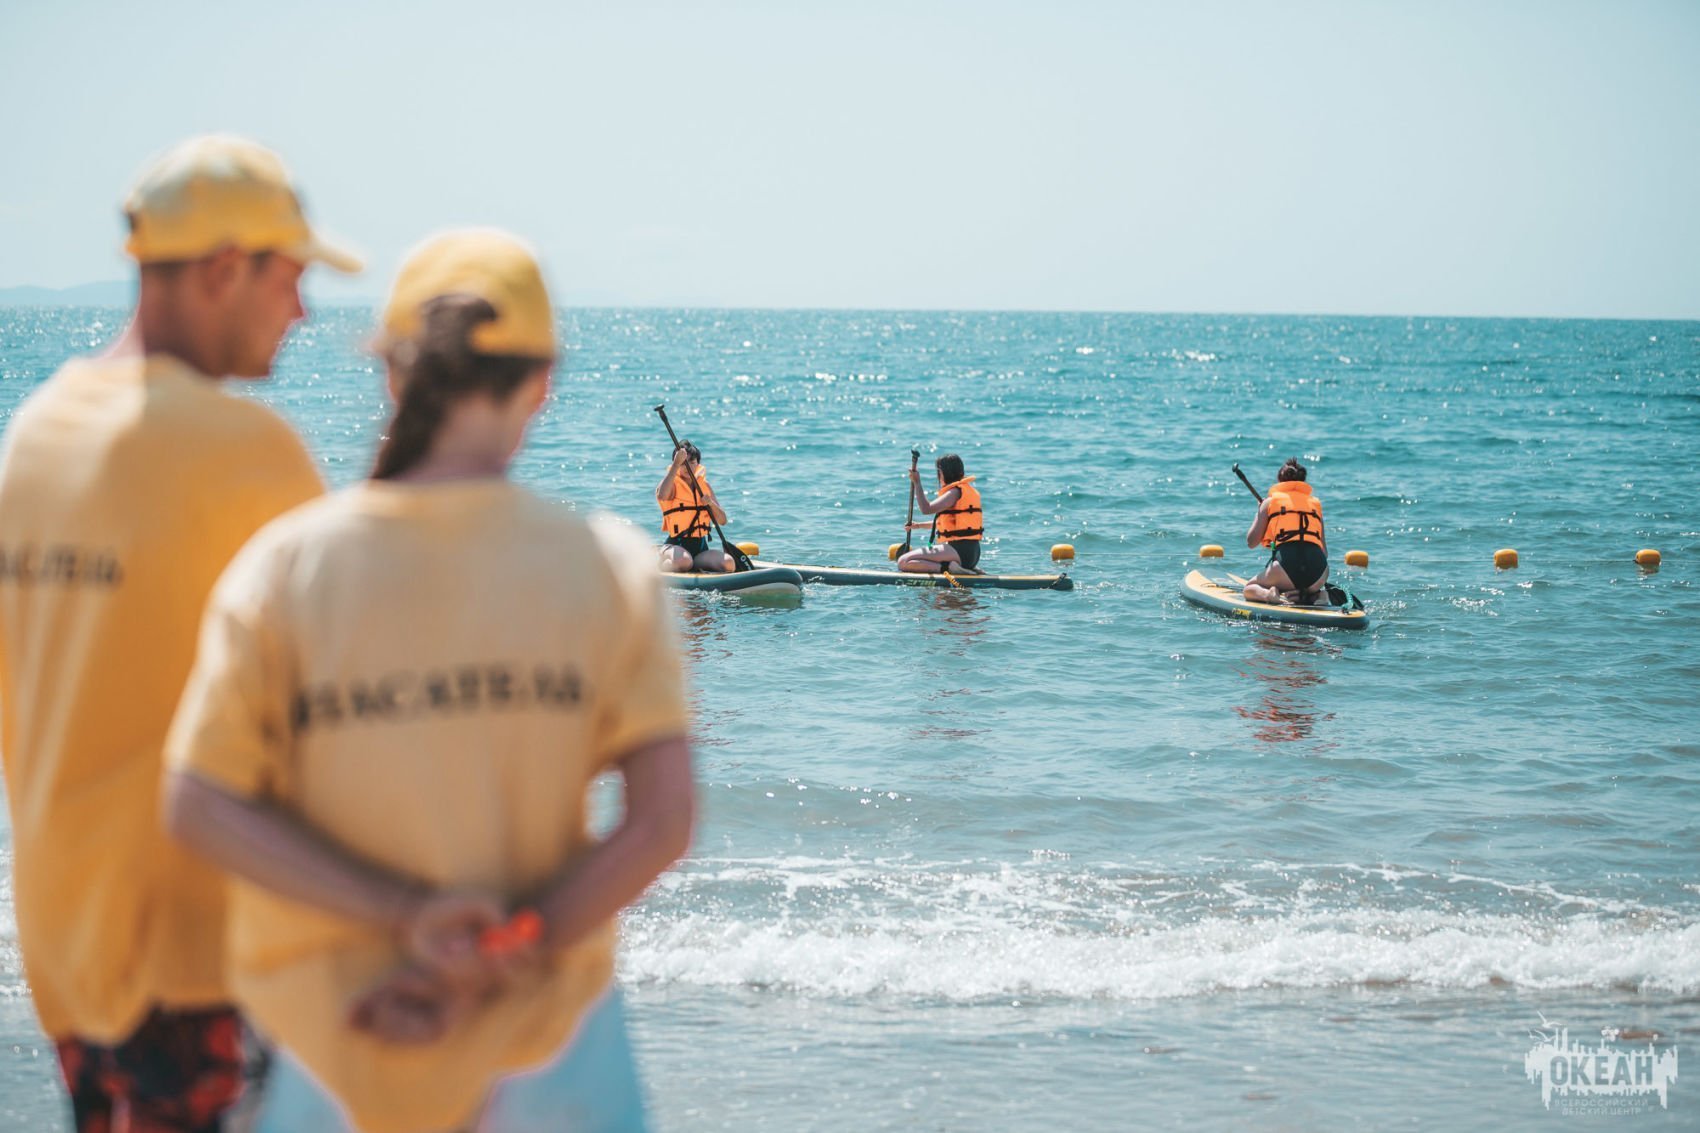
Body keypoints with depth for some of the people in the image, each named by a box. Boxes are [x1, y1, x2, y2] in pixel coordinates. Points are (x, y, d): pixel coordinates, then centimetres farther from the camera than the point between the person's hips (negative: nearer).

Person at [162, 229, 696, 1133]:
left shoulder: (286, 565, -8)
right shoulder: (607, 567, -9)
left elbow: (198, 808, -12)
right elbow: (664, 817, -14)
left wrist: (409, 916, -15)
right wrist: (493, 971, -14)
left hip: (339, 1013, 1)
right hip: (540, 1020, -1)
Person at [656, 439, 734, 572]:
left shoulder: (703, 485, 14)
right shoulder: (673, 484, -2)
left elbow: (722, 520, 12)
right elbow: (662, 495, -30)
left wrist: (711, 503, -9)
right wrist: (676, 464, -30)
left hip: (701, 548, 5)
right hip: (675, 546, -5)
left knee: (729, 563, -23)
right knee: (683, 561, -39)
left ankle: (693, 566, -3)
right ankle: (659, 565, -7)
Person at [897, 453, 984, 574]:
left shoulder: (955, 492, -11)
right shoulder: (969, 490, 19)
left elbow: (926, 509, -21)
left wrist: (917, 483, -10)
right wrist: (920, 526, 32)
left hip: (959, 552, -10)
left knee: (903, 562, -16)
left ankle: (948, 567, -24)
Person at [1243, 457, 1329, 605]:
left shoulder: (1270, 501, 16)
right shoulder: (1315, 503, 24)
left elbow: (1251, 542, 14)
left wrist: (1260, 512, 30)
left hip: (1286, 565, -2)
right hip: (1318, 569, 2)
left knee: (1249, 589, 24)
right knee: (1313, 588, 37)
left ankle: (1269, 594, -12)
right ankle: (1316, 595, -1)